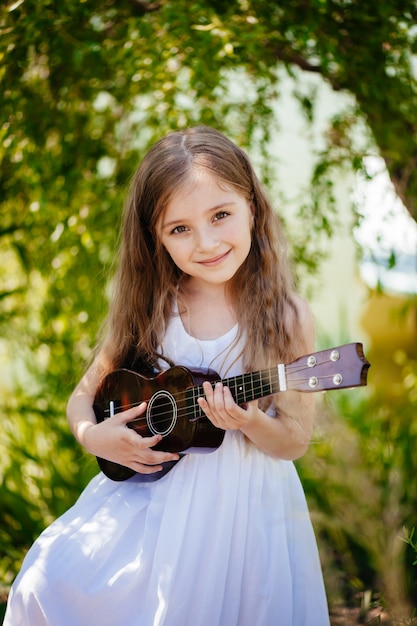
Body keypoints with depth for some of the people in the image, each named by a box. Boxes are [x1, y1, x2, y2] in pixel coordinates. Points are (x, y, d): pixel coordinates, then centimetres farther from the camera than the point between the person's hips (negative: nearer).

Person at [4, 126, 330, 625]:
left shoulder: (286, 318, -10)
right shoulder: (147, 312, -2)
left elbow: (295, 442, -6)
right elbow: (83, 396, 8)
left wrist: (249, 423, -26)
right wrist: (93, 434, -13)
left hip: (243, 508, -2)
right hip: (150, 498, 3)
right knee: (51, 582, -11)